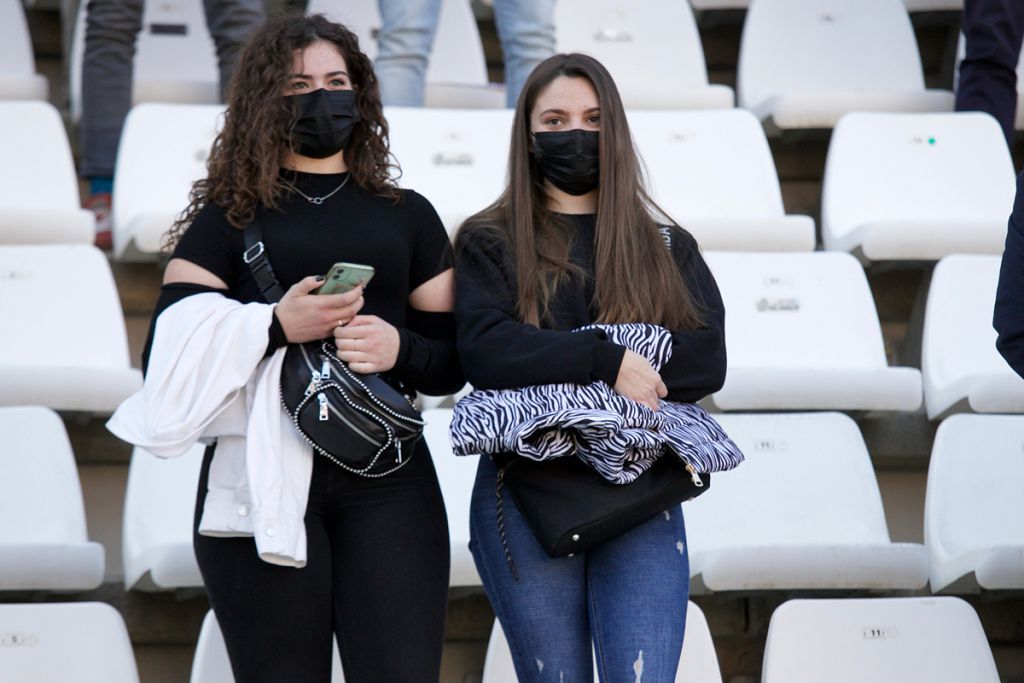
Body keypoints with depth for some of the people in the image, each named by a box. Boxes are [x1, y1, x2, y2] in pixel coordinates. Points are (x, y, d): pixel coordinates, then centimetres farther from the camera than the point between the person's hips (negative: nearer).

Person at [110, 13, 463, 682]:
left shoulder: (408, 215, 16)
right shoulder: (228, 220, 10)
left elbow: (453, 362, 14)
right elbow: (167, 358, -1)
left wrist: (400, 348, -8)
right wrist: (275, 326, -14)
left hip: (386, 483, 1)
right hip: (262, 483, -1)